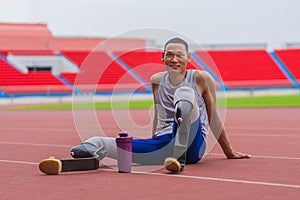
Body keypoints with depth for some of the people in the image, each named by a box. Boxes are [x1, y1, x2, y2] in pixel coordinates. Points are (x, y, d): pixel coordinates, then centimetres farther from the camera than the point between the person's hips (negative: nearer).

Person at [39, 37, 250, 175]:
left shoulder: (201, 78, 4)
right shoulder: (157, 80, 15)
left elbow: (213, 117, 11)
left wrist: (229, 152, 17)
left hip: (193, 146, -4)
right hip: (163, 144, 4)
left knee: (185, 93, -35)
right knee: (99, 143, -21)